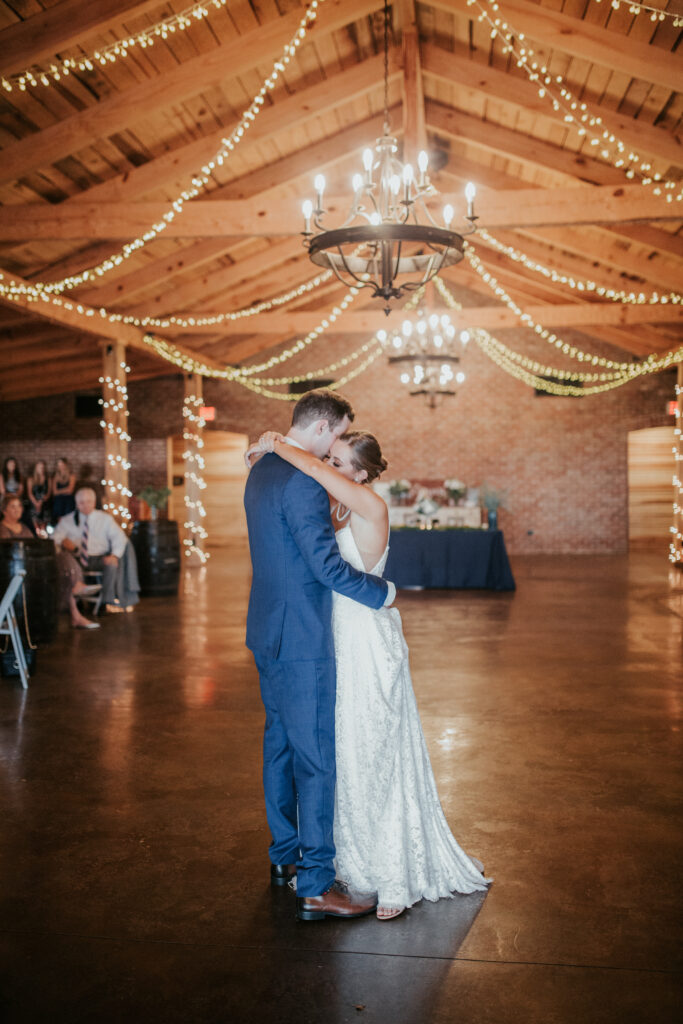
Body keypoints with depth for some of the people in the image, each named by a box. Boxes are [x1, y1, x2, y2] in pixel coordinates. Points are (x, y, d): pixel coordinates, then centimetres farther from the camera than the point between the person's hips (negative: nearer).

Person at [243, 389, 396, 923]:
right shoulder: (303, 482, -21)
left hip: (268, 631, 10)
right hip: (302, 638, -10)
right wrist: (382, 591, -11)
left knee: (280, 743, 19)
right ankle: (316, 886, 7)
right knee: (316, 758, -2)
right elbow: (327, 564, -23)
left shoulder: (261, 470, 11)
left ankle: (285, 856, 34)